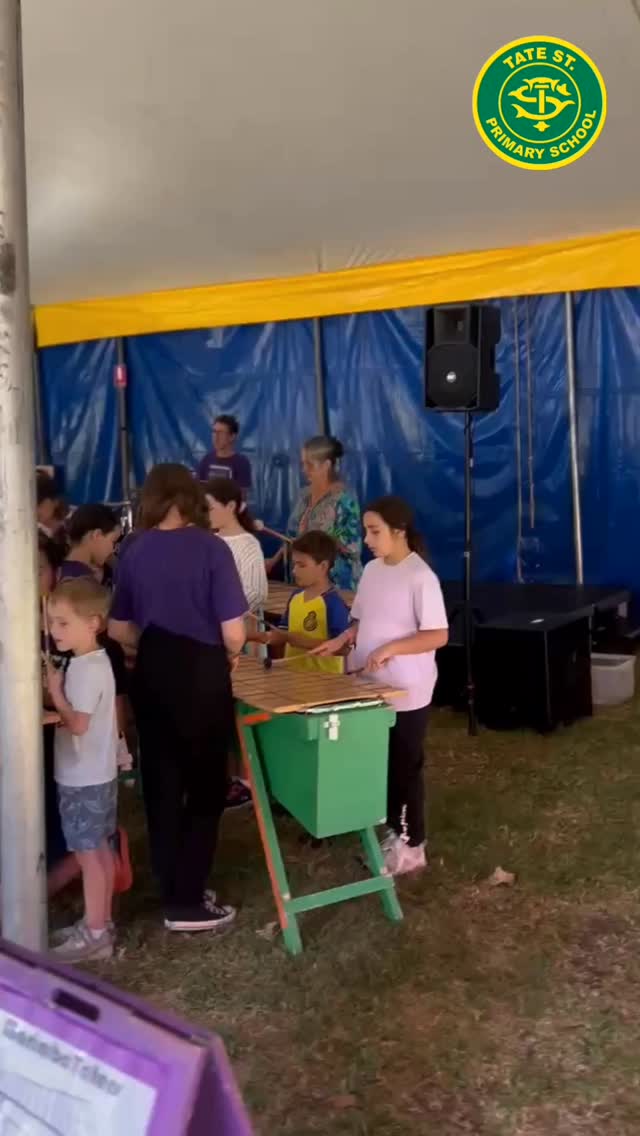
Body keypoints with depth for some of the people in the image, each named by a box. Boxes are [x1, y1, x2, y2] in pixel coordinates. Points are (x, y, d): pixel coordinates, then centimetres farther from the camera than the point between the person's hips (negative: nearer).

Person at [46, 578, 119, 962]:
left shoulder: (87, 669, -22)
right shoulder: (92, 663, 9)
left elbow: (77, 724, -25)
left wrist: (54, 690, -18)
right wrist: (60, 689, 0)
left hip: (84, 778, -10)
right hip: (94, 774, 10)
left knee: (88, 854, -1)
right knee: (100, 850, 16)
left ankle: (94, 934, 9)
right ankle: (101, 922, 28)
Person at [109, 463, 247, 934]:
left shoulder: (135, 552, 1)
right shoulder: (211, 548, -12)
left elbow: (119, 629, 6)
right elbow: (233, 632, -16)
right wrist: (230, 657, 5)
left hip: (151, 675, 5)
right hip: (201, 676, -5)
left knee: (161, 786, 16)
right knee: (205, 789, 9)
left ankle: (173, 891, 28)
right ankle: (187, 904, 13)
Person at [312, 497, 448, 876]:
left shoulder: (420, 577, -17)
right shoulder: (372, 571, 7)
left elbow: (439, 635, -20)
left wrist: (391, 648, -28)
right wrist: (342, 641, -2)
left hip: (407, 693, -7)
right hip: (372, 688, 7)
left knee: (405, 767, 6)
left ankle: (412, 845, 20)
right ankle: (393, 832, 31)